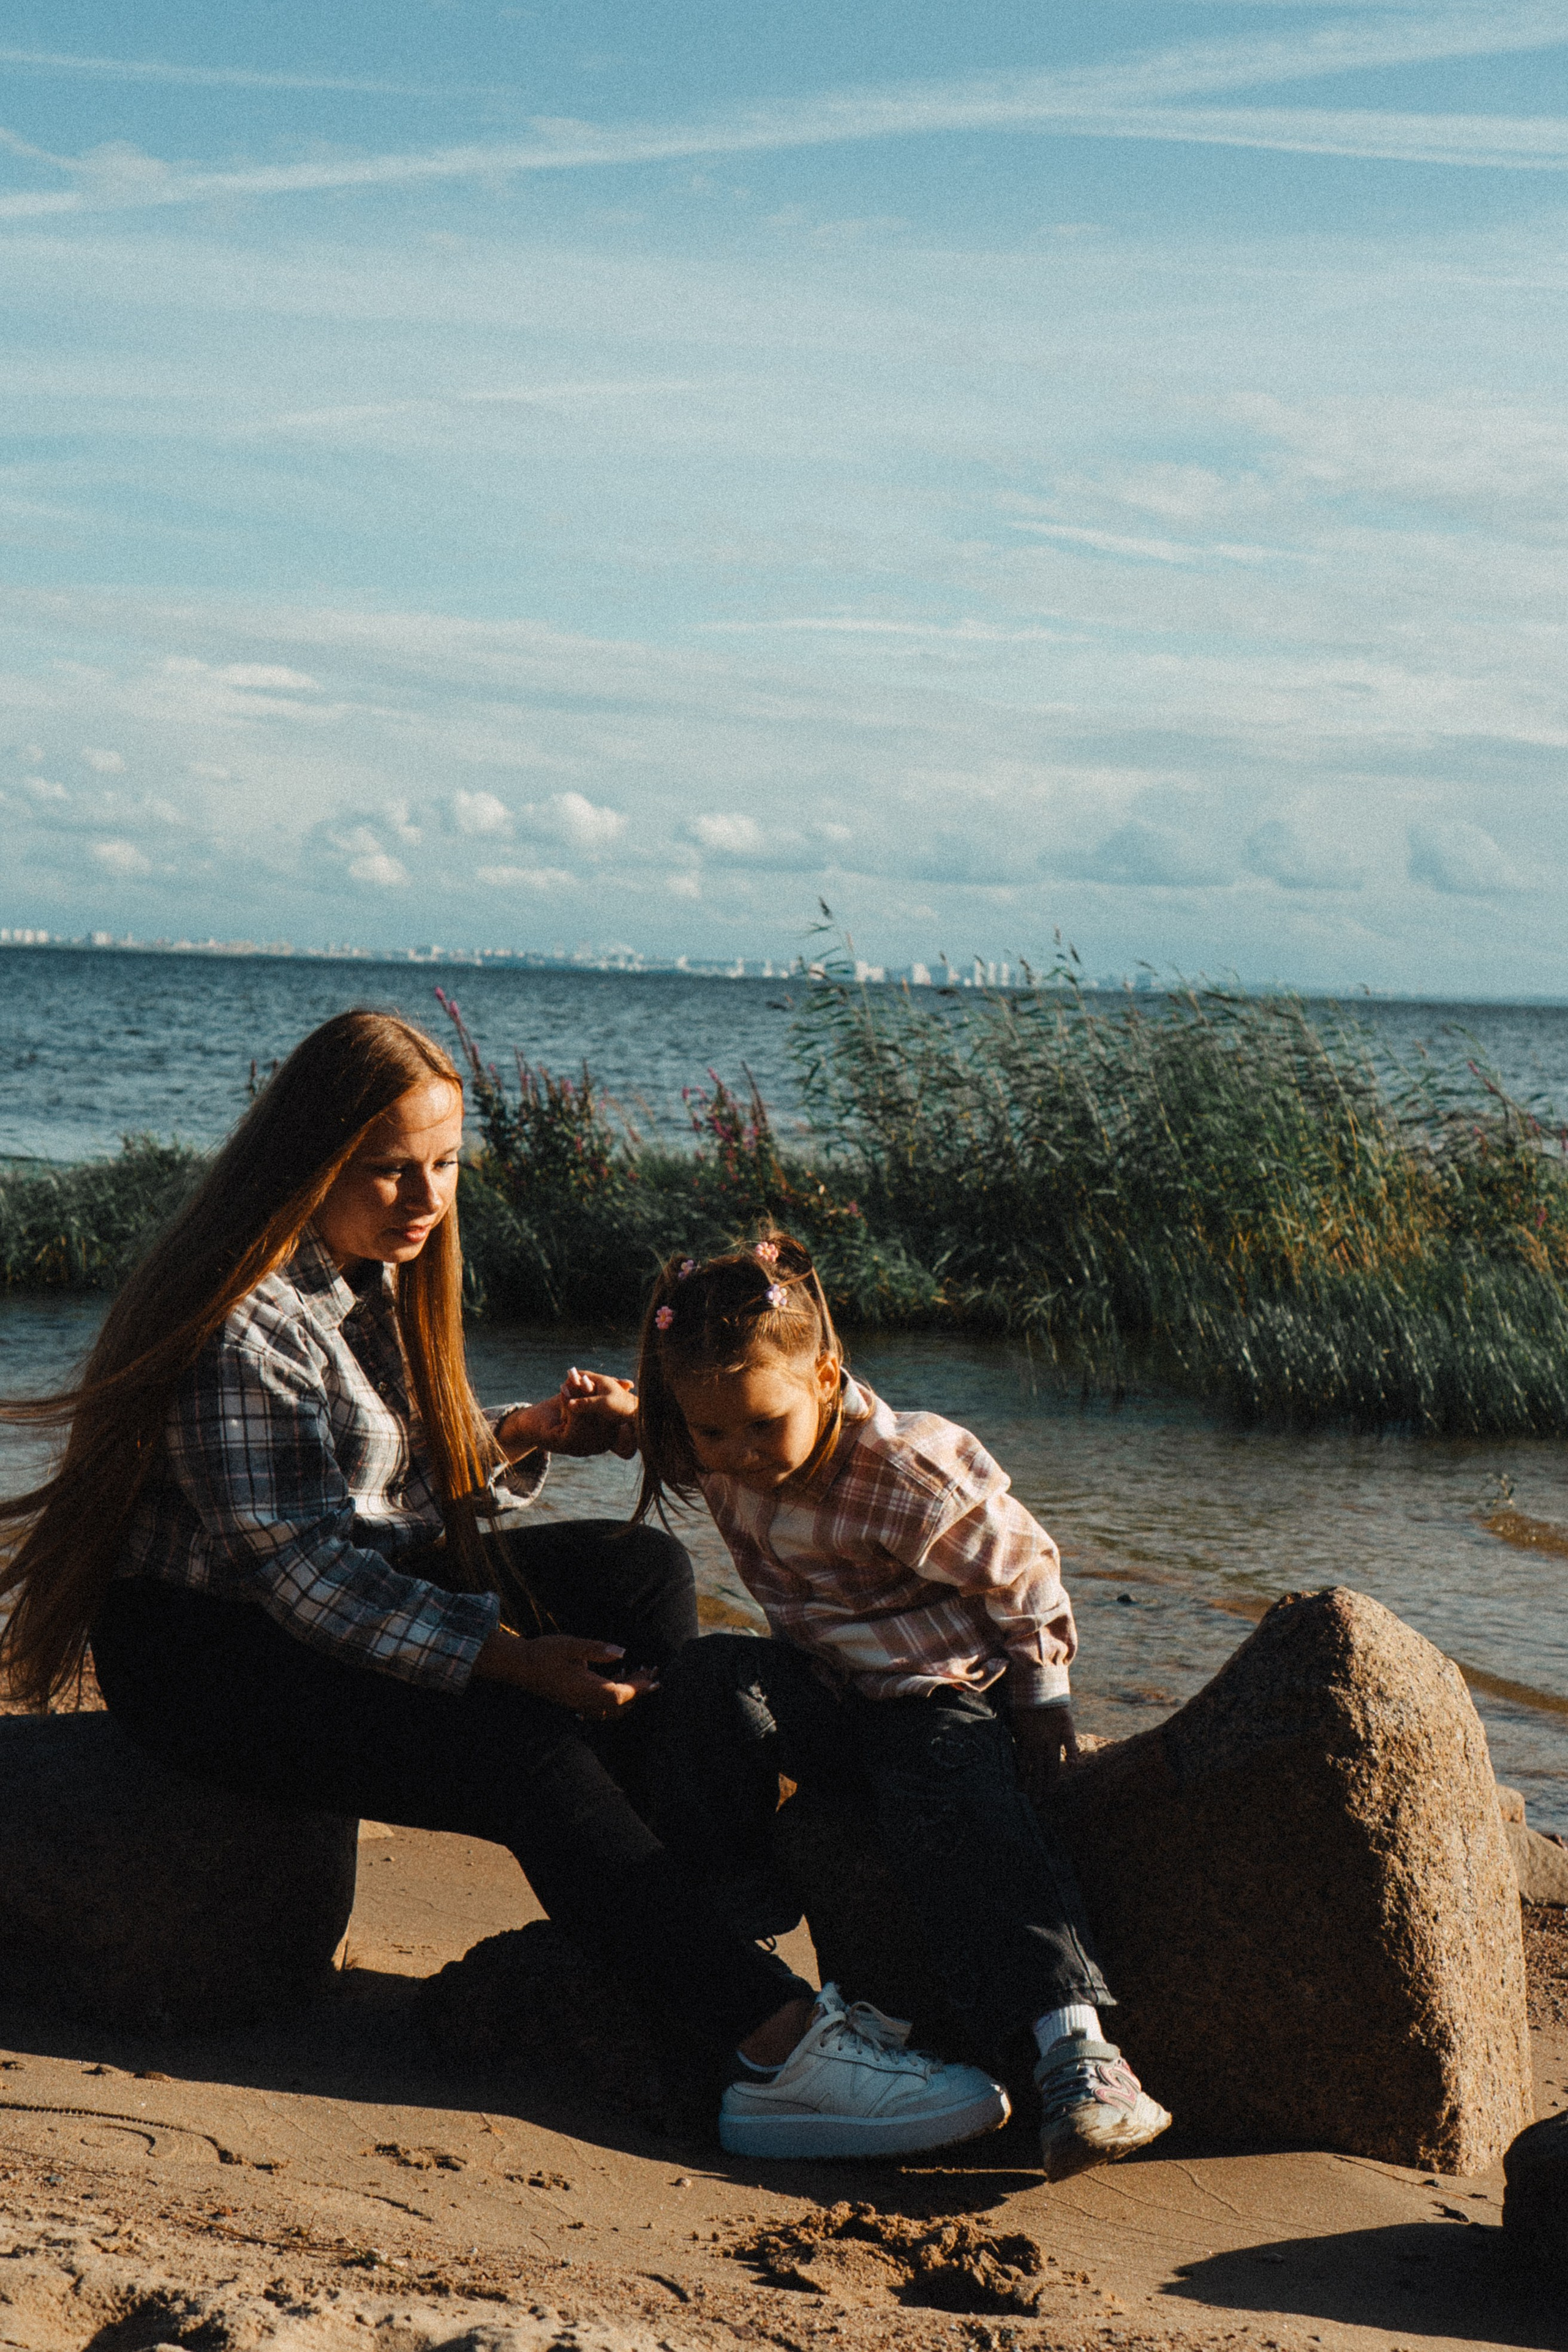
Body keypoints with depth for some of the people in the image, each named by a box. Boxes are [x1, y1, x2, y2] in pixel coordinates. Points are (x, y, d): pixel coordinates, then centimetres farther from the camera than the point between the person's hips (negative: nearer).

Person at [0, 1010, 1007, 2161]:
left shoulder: (377, 1272, 7)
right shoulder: (244, 1314, -22)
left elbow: (414, 1474, 15)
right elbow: (303, 1569, -25)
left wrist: (530, 1431, -5)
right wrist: (508, 1658, -29)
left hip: (359, 1595, 9)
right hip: (211, 1651, -9)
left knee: (641, 1570, -4)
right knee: (525, 1757, -28)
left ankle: (671, 1910, -9)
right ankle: (786, 2041, -30)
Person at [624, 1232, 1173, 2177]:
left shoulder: (909, 1473, -26)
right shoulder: (714, 1460, -8)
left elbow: (1021, 1570, -12)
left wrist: (1042, 1698, -6)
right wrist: (622, 1412, 6)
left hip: (947, 1692, -6)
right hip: (826, 1694, 6)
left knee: (952, 1810, -34)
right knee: (711, 1678, -22)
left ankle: (1074, 2040, -44)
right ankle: (727, 1921, -10)